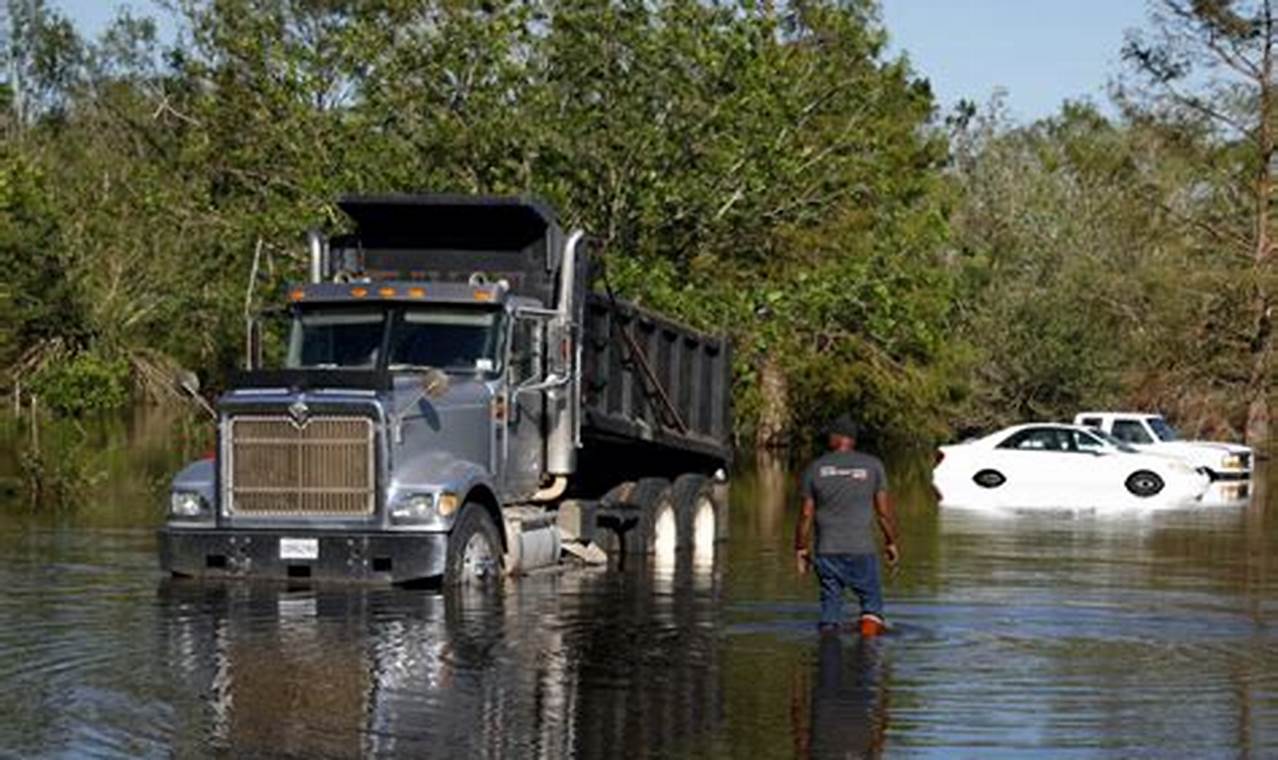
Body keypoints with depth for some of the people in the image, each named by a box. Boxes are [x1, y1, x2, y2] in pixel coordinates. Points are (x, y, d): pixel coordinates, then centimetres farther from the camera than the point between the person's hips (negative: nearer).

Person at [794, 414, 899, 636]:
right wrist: (891, 543, 13)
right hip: (861, 551, -2)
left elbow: (806, 514, 3)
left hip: (826, 551, 2)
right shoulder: (872, 465, 1)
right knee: (872, 601, 6)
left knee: (830, 602, 10)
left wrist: (801, 549, 12)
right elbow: (884, 511, 1)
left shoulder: (815, 468, 3)